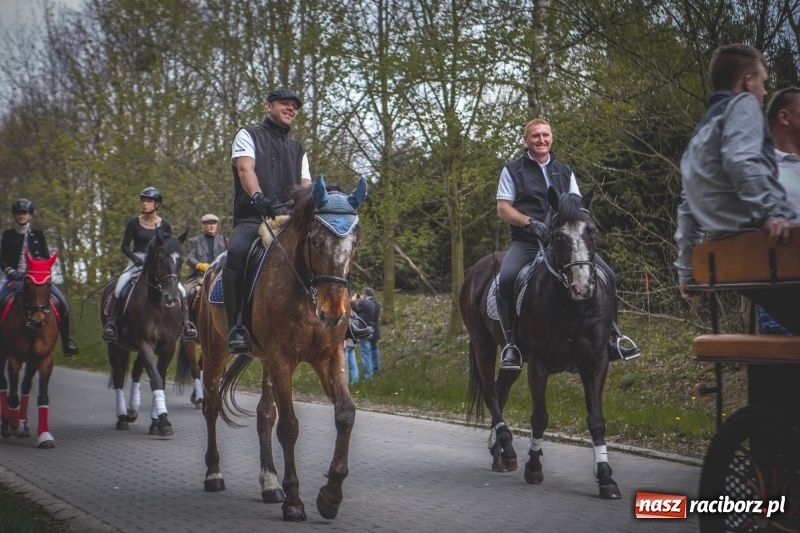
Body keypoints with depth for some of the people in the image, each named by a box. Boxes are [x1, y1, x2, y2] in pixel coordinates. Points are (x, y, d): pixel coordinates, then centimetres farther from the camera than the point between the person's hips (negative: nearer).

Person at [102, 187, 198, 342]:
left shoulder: (165, 225, 5)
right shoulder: (134, 223, 2)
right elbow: (125, 246, 1)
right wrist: (136, 259, -16)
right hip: (137, 262, -1)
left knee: (180, 290, -16)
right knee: (119, 288, -27)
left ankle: (186, 324, -3)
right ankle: (110, 323, -19)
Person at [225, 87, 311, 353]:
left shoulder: (298, 150, 28)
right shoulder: (248, 136, 14)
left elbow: (306, 186, 16)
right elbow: (245, 169, -5)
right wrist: (259, 198, -26)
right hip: (251, 220, -5)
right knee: (237, 251, -38)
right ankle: (236, 327, -39)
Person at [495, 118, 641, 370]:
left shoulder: (564, 172, 19)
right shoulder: (512, 170, 9)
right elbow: (503, 208, 1)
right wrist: (531, 223, -16)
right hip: (526, 242, -3)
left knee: (607, 275, -11)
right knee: (507, 279, -33)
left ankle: (613, 337, 2)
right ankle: (510, 342, -20)